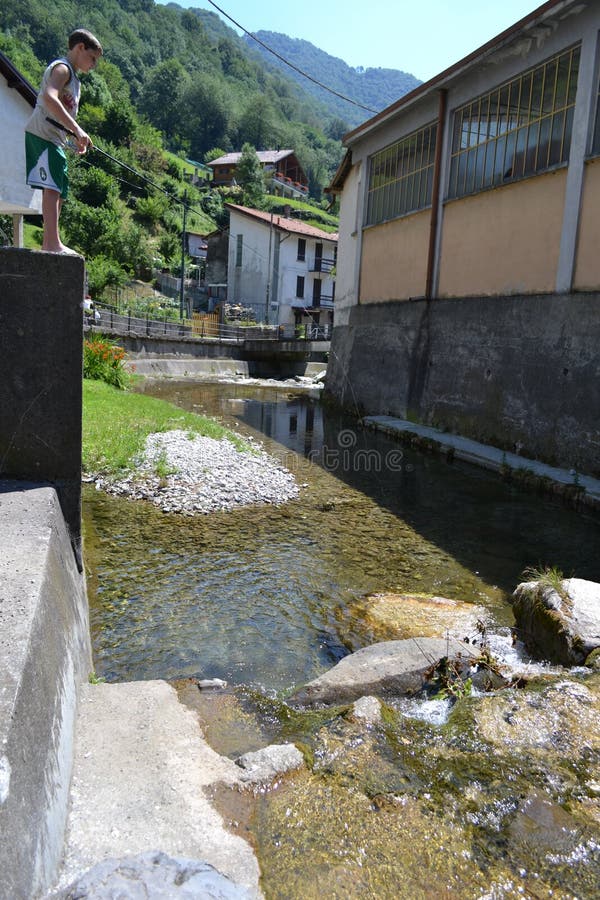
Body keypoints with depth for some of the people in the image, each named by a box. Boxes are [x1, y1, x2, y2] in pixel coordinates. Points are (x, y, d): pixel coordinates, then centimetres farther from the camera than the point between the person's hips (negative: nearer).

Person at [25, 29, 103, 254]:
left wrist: (77, 138, 12)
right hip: (43, 134, -10)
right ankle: (53, 242, -27)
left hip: (56, 138, 10)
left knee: (58, 190, 9)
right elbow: (49, 98, -24)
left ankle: (48, 244, 12)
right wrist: (76, 129, -29)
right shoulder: (62, 68, -5)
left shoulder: (73, 78, 25)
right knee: (52, 188, -19)